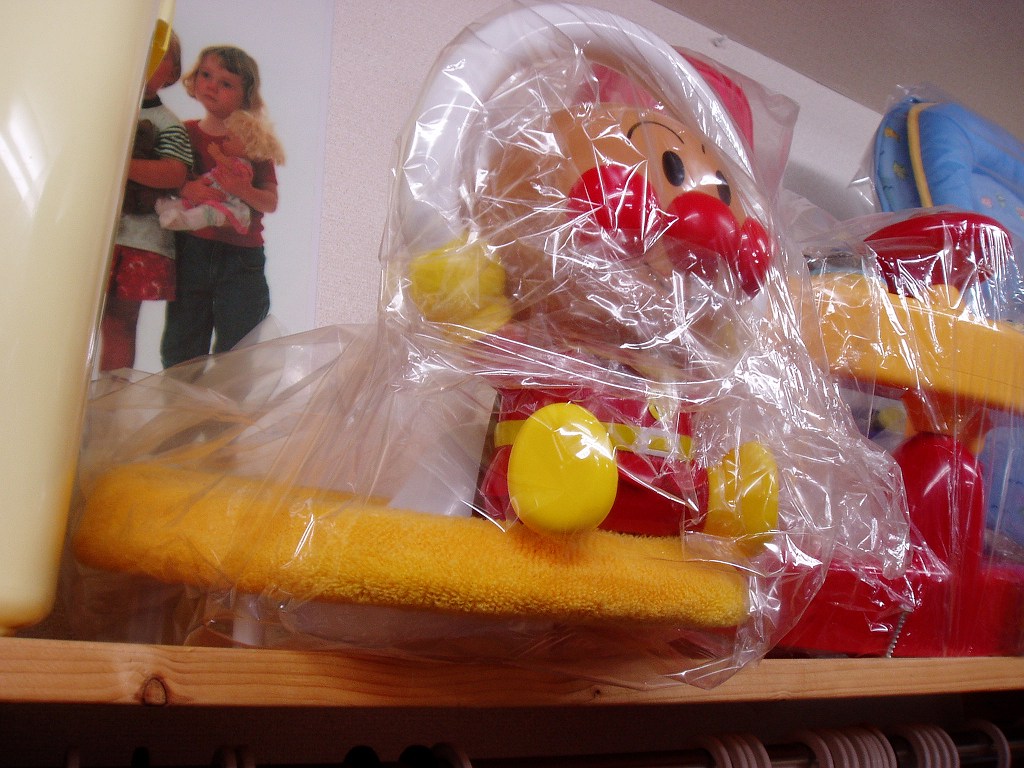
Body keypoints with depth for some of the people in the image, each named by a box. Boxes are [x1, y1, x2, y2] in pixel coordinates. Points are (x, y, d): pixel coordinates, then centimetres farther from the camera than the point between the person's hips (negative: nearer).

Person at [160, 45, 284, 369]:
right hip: (190, 253, 2)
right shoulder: (184, 133, 9)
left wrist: (244, 191, -20)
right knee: (180, 353, 6)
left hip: (241, 260, -2)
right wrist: (185, 190, -13)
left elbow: (271, 202, -1)